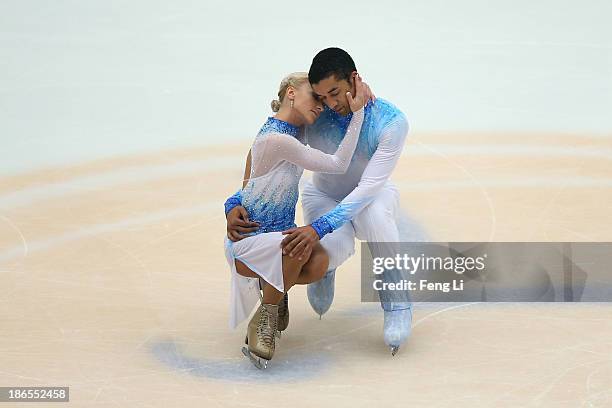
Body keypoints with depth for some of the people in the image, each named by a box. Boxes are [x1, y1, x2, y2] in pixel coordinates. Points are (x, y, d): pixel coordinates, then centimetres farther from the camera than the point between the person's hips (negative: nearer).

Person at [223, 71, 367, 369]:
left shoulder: (293, 128, 4)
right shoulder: (276, 139, -23)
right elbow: (338, 165, -19)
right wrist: (358, 112, -19)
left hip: (281, 234, 8)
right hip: (248, 241, -8)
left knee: (319, 263, -24)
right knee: (301, 245, -38)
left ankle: (275, 285, 9)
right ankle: (263, 318, -13)